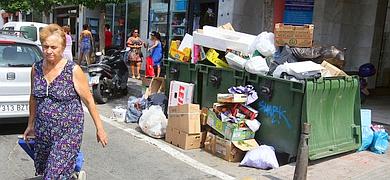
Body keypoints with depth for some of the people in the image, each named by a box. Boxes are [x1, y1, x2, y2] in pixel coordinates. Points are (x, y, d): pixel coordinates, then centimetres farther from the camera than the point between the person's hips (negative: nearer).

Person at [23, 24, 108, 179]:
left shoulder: (73, 70, -13)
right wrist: (30, 125, 21)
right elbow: (34, 98, 14)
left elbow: (88, 100, -9)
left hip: (68, 132, -5)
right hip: (42, 131, 6)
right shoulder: (36, 68, 1)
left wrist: (99, 128, -6)